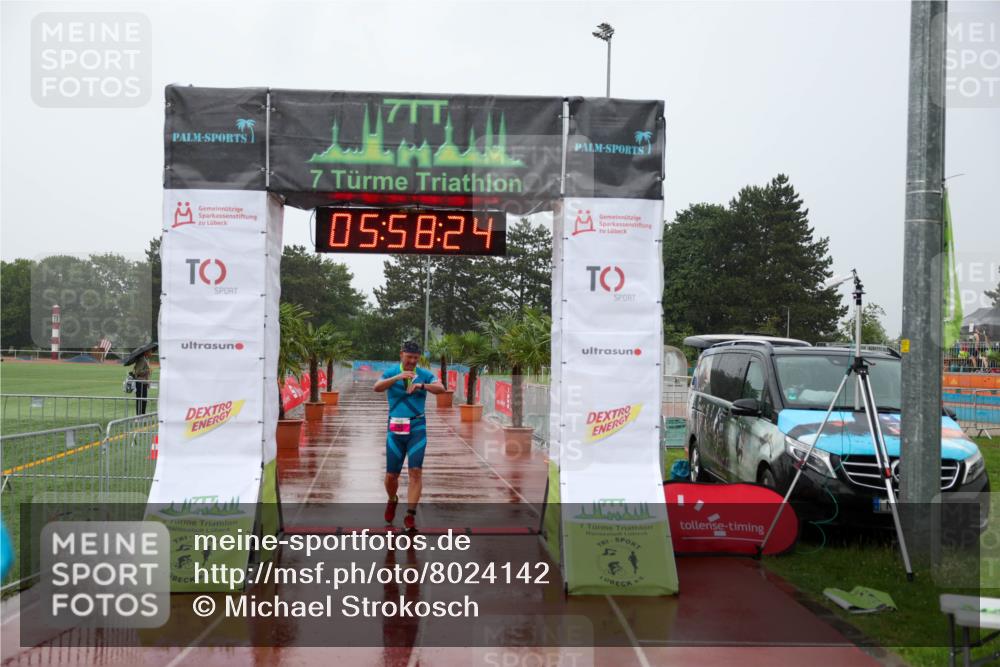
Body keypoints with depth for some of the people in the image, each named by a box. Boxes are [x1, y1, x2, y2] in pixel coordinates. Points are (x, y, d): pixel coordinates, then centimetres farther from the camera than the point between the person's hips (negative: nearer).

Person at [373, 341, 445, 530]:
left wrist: (421, 385, -30)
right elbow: (377, 387, -18)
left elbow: (441, 388, -13)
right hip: (395, 428, 0)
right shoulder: (391, 373, 1)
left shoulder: (424, 374, 3)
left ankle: (410, 515, -8)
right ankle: (392, 500, 35)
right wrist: (398, 377, -31)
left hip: (417, 428, 0)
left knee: (416, 471, -11)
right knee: (391, 474, 4)